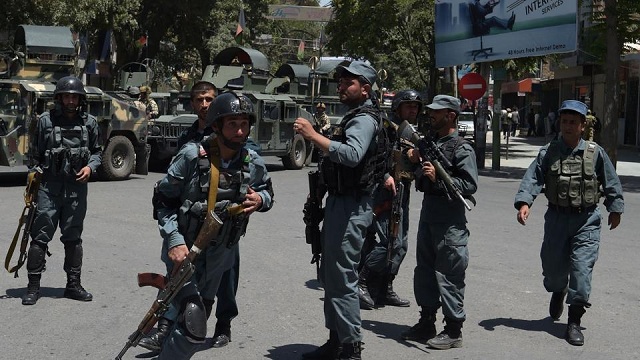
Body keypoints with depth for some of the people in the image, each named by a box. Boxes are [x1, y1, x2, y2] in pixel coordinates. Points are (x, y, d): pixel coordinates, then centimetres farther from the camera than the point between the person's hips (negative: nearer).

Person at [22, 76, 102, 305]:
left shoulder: (89, 123, 6)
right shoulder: (46, 121, 1)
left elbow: (97, 151, 15)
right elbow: (35, 154, 6)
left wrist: (90, 167, -5)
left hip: (77, 187, 2)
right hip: (49, 185, -2)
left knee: (73, 237, 10)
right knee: (41, 236, -2)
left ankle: (73, 285, 19)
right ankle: (33, 286, 5)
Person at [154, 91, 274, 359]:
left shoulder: (254, 163, -5)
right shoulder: (192, 156, -18)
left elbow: (267, 192, 14)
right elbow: (164, 200, -10)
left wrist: (260, 200, -10)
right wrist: (174, 241, -19)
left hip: (220, 254, 5)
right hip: (184, 250, -5)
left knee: (200, 315, 22)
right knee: (194, 326, -17)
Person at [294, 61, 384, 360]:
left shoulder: (364, 119, -13)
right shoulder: (354, 117, 20)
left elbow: (352, 155, -33)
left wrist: (313, 135, -34)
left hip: (351, 207, -11)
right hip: (339, 201, 11)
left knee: (342, 278, -10)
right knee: (331, 275, 15)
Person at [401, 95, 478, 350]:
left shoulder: (462, 148, -10)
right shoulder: (430, 142, 15)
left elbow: (470, 185, -18)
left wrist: (438, 178, -23)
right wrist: (416, 160, 6)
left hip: (450, 220, -9)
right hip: (427, 214, 9)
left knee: (448, 276, -3)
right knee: (424, 271, 15)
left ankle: (453, 331, 7)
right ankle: (426, 323, 27)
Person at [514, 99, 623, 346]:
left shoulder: (595, 153, -2)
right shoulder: (548, 152, -2)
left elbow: (611, 183, 7)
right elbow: (533, 178, -12)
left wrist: (615, 209, 12)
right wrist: (524, 202, -26)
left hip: (587, 220, -1)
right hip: (557, 217, 1)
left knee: (582, 268, -8)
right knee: (553, 265, 12)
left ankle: (574, 322, 1)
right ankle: (557, 292, 47)